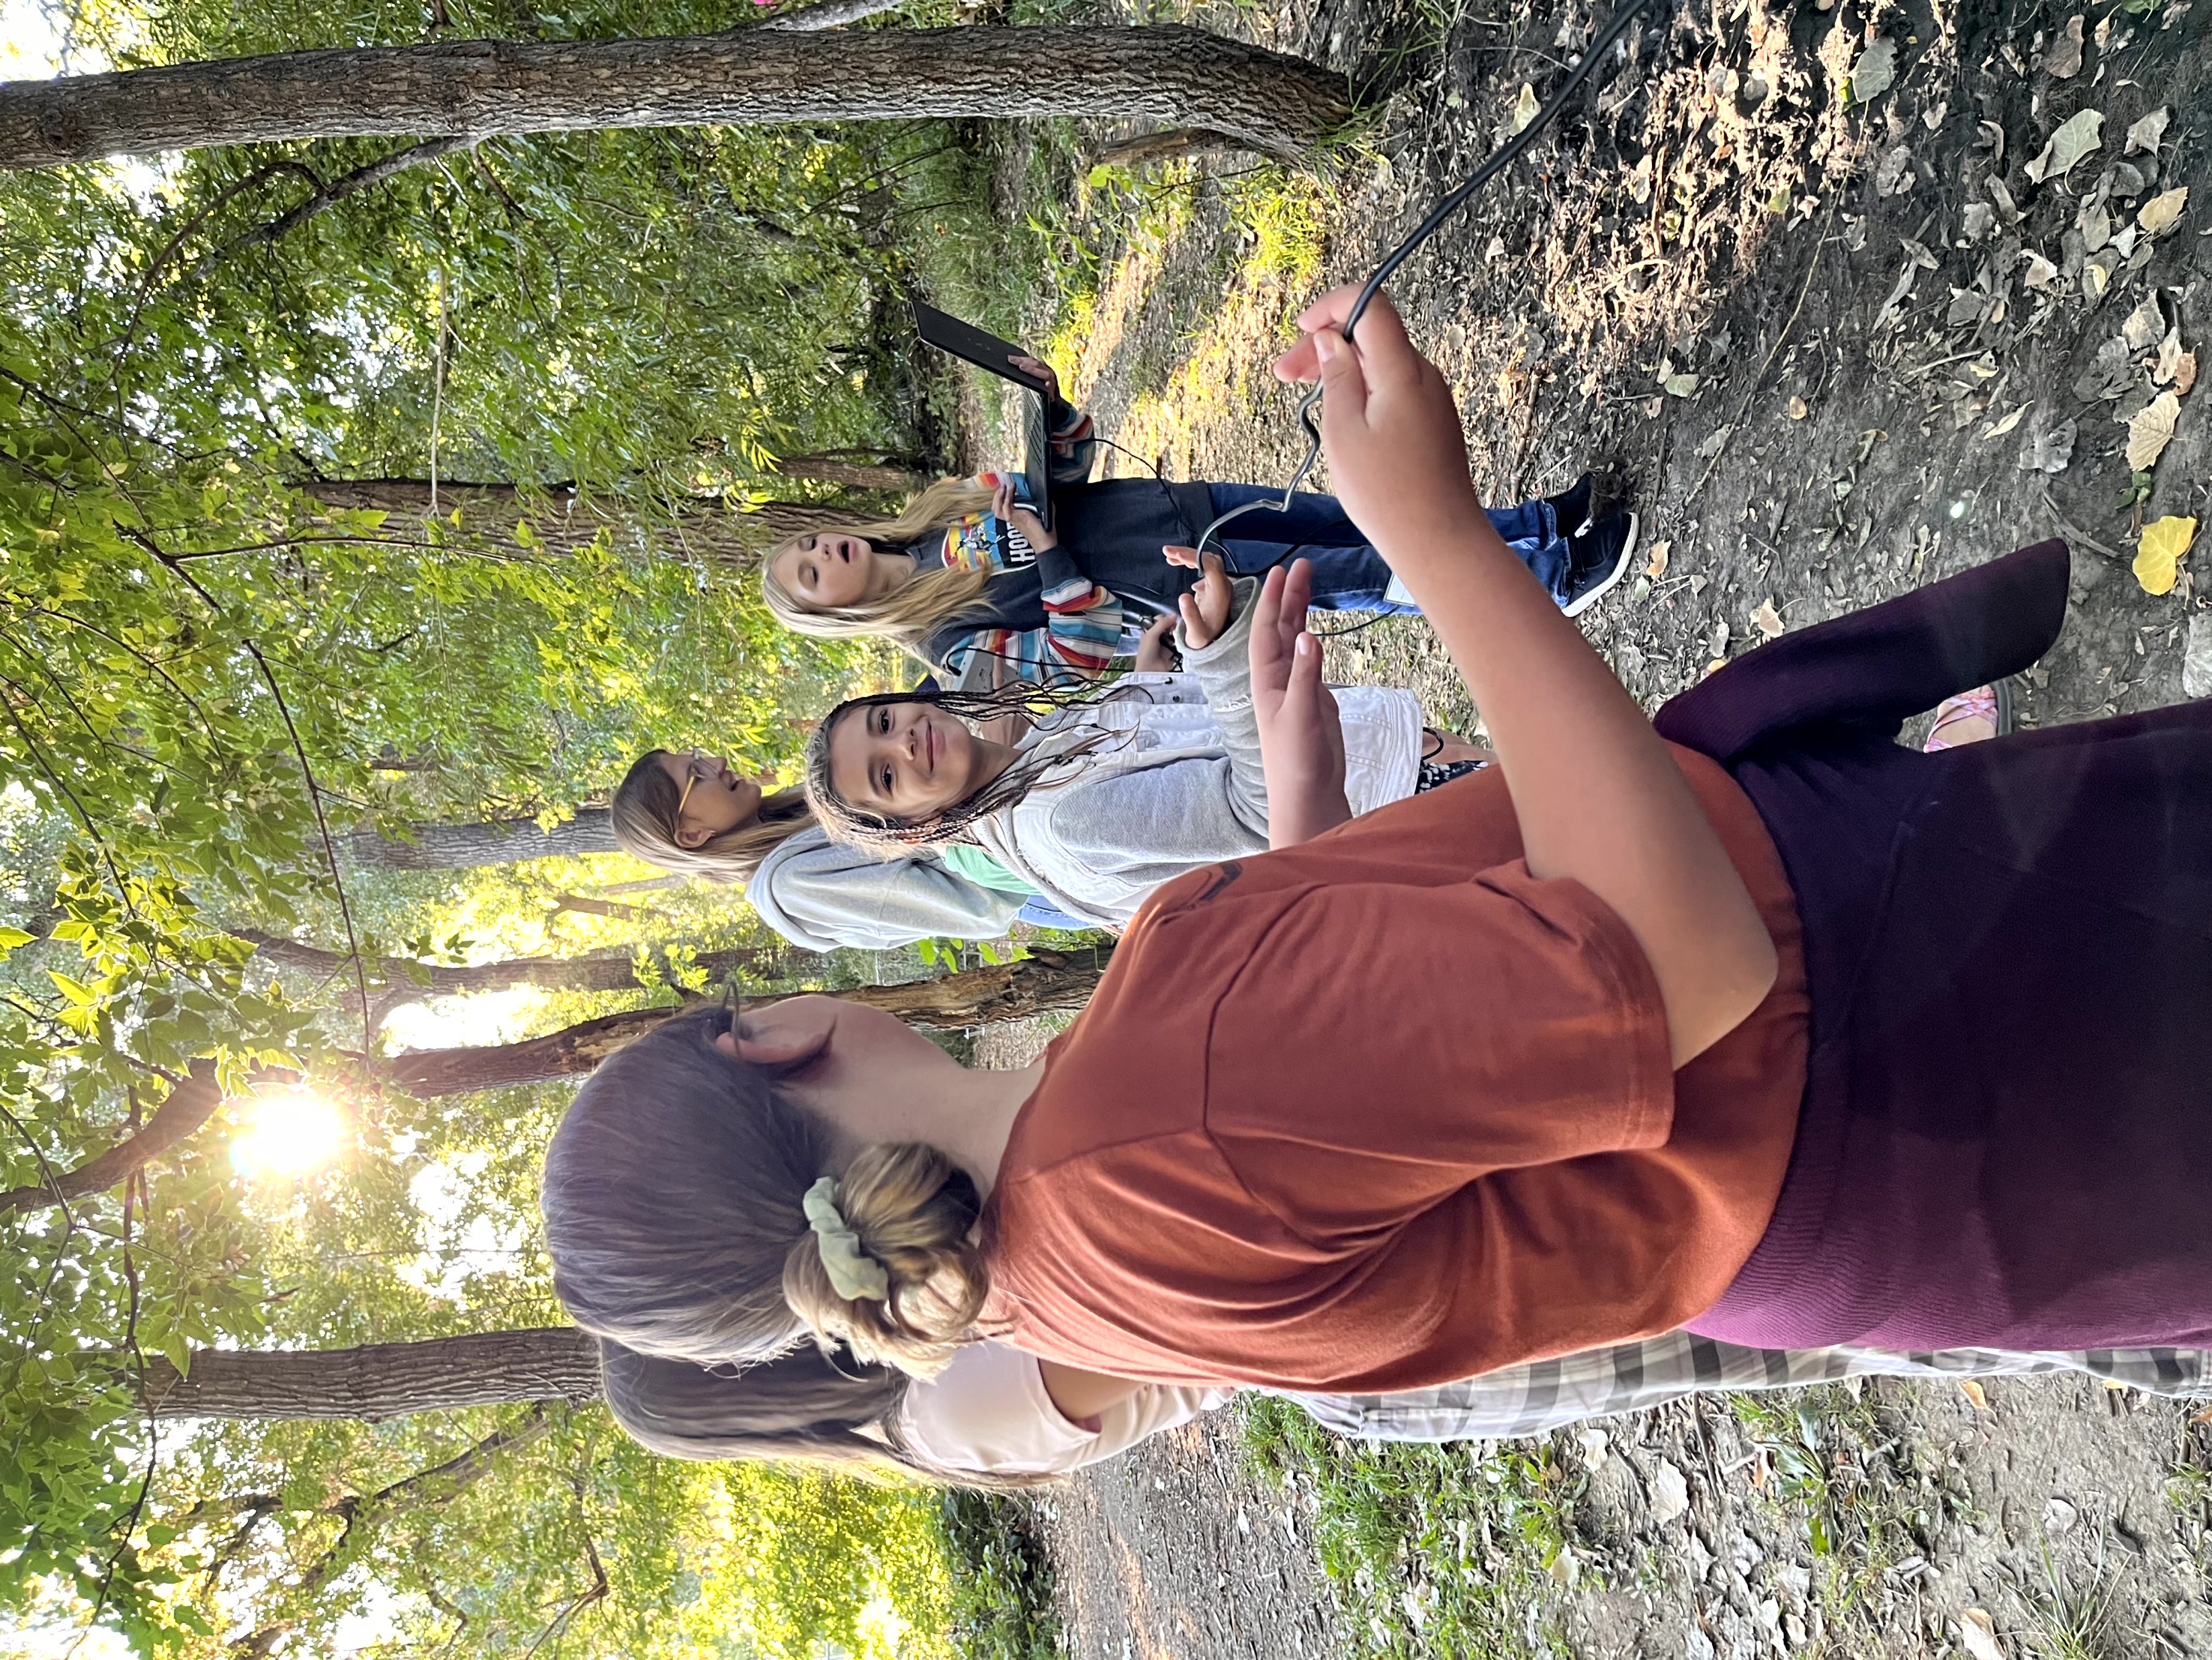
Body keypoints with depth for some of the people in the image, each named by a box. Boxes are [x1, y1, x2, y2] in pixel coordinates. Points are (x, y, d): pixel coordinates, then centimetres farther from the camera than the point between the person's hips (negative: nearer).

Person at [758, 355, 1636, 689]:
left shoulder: (944, 508, 10)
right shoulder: (952, 644, -8)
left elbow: (1070, 469, 12)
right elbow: (1076, 660, -16)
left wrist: (1046, 398, -5)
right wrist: (1052, 562, -25)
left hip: (1176, 504, 6)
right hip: (1177, 580, -6)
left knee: (1357, 525, -1)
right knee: (1362, 576, -12)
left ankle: (1544, 522, 9)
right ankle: (1550, 584, -2)